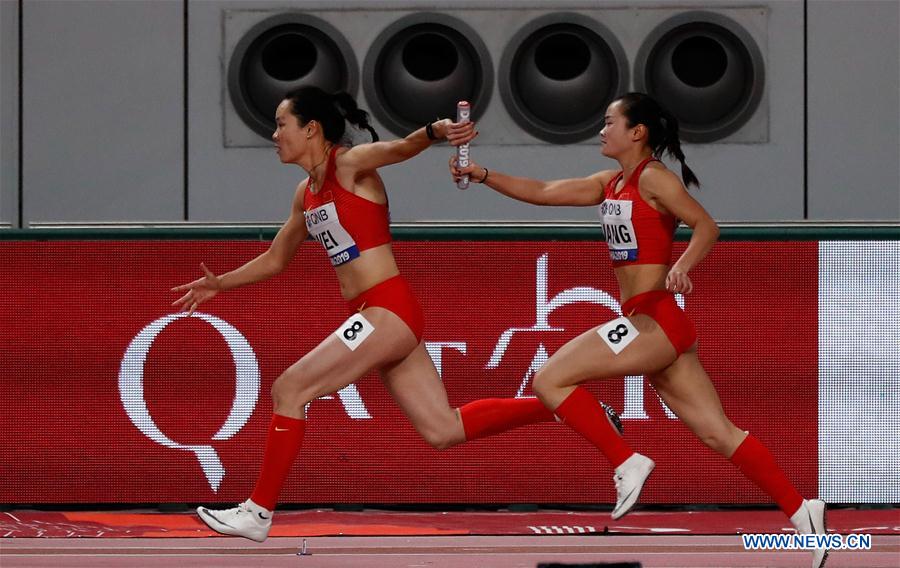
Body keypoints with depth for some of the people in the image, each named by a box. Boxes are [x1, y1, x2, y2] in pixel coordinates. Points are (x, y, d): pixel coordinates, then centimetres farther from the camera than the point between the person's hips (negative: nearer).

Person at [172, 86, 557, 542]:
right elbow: (274, 260, 30)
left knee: (288, 391, -8)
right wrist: (219, 284, 28)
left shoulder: (351, 164, -8)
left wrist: (435, 132, -50)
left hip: (388, 311, -9)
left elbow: (399, 148, -29)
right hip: (375, 316, 9)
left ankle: (258, 513, -2)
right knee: (443, 431, 6)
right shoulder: (307, 194, 16)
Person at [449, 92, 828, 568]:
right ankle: (800, 512, 1)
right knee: (717, 432, 4)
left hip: (653, 321, -9)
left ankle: (627, 463, -5)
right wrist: (483, 176, 11)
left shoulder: (652, 177, -7)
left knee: (550, 380, -7)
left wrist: (682, 266, -31)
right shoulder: (611, 183, 18)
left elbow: (706, 226, -14)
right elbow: (544, 192, 18)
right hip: (647, 324, 9)